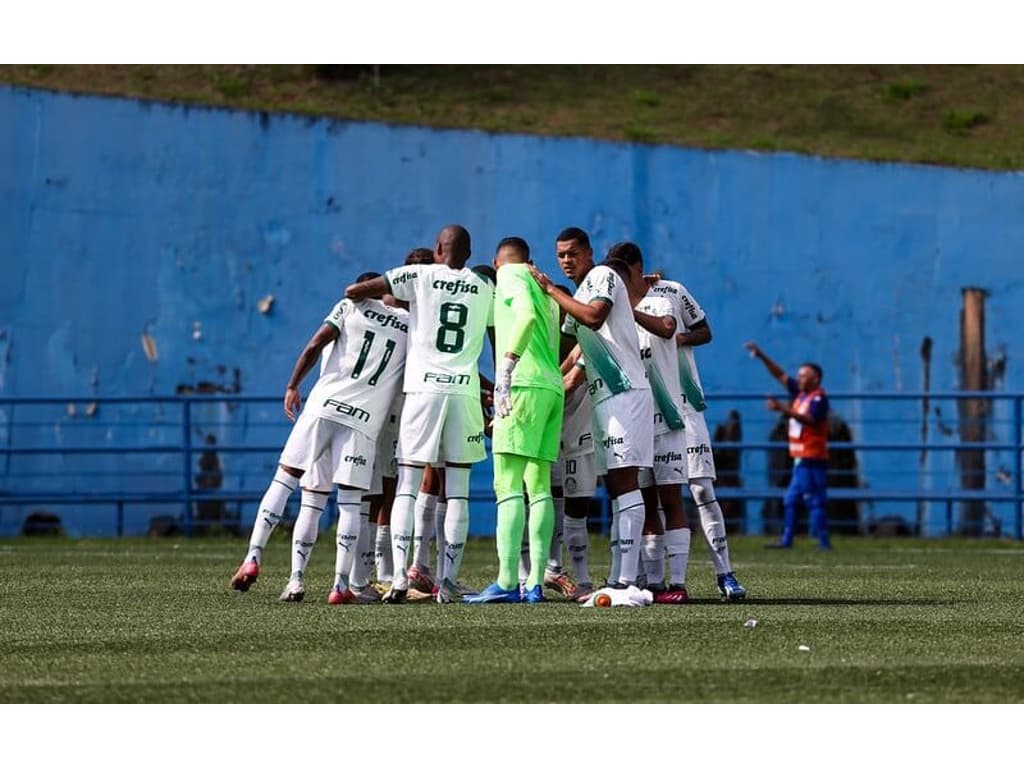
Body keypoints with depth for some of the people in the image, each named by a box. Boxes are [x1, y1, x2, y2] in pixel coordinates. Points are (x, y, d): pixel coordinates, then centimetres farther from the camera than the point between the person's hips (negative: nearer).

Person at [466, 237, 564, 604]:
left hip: (525, 384, -8)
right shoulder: (543, 289, 25)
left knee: (508, 486, -12)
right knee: (539, 487, 8)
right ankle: (536, 584, 5)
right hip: (553, 387, 8)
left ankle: (506, 583, -20)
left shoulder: (510, 276, 2)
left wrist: (506, 367, -22)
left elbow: (526, 314, -18)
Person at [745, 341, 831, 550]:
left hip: (812, 460, -10)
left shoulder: (818, 399, -11)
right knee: (791, 500, 11)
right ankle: (786, 539, 15)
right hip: (801, 459, 10)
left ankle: (823, 541, -11)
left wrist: (783, 409, -35)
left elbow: (809, 419, -28)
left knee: (814, 501, -11)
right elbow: (780, 375, 18)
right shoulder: (800, 394, 14)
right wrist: (761, 356, 11)